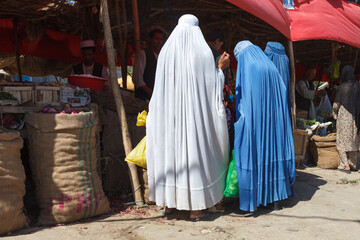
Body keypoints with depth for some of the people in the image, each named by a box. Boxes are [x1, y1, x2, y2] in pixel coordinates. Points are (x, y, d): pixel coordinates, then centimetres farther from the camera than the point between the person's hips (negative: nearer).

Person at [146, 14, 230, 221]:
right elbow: (210, 84, -6)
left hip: (169, 114, 3)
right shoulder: (203, 52, -5)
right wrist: (220, 68, 9)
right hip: (195, 113, -3)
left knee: (170, 150, 12)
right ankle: (196, 207, 8)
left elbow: (162, 85, 8)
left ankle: (169, 202, 20)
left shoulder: (166, 51, 4)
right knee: (195, 150, 3)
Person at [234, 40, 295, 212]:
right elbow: (282, 94, 13)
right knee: (271, 147, 12)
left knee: (252, 152, -1)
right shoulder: (271, 68, 12)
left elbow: (242, 97, -9)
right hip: (272, 120, 6)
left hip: (253, 119, -6)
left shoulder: (246, 68, -5)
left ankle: (252, 197, 3)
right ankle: (272, 193, 18)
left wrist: (239, 117, 0)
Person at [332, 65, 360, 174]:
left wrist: (334, 113, 12)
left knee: (342, 140, 0)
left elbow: (336, 104, -7)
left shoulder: (342, 87, -12)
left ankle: (345, 165, -3)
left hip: (343, 116, -5)